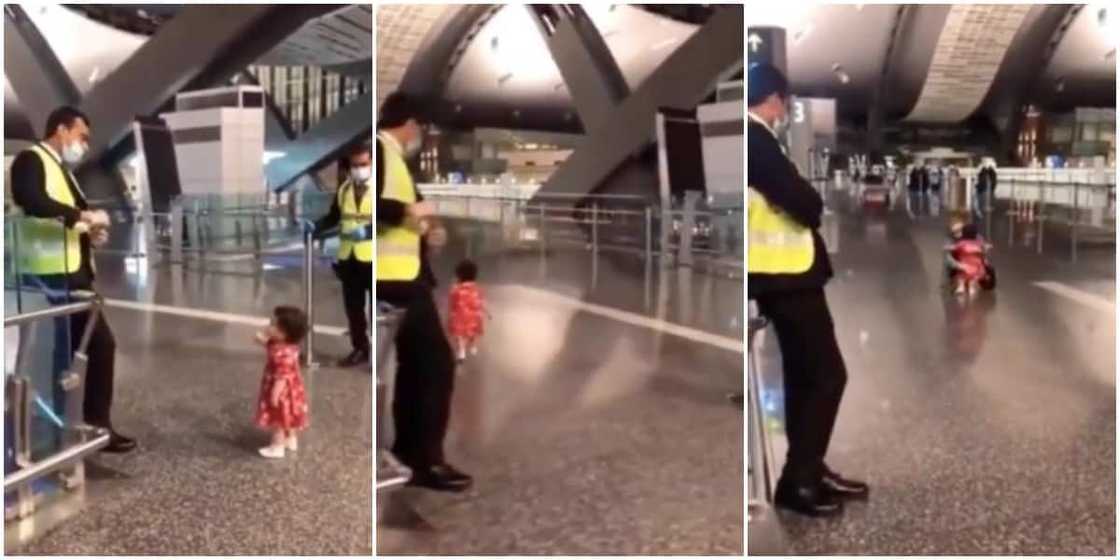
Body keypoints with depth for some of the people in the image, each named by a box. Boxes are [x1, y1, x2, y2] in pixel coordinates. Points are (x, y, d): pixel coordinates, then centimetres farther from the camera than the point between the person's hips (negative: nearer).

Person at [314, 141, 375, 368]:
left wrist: (367, 231, -27)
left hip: (372, 258, -5)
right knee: (353, 307, 11)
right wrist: (315, 227, -2)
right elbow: (333, 216, 16)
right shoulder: (343, 190, 10)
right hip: (348, 258, 5)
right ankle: (360, 349, 24)